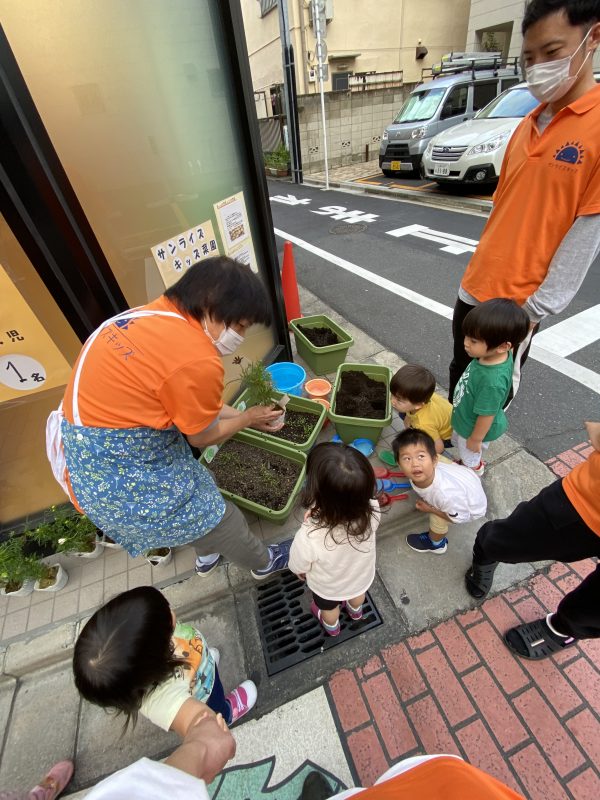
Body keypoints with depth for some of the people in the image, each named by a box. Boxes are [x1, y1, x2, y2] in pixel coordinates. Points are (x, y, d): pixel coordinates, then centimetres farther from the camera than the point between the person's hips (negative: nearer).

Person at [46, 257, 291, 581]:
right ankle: (264, 562, 38)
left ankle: (206, 555, 53)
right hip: (116, 463, -9)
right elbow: (201, 436, -12)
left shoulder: (162, 314, -2)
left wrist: (243, 415, 11)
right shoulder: (197, 360, -30)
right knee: (214, 515, 11)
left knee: (194, 496, 27)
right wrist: (248, 418, 4)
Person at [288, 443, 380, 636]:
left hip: (328, 587, -2)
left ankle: (332, 627, 66)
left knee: (329, 607, 35)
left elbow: (298, 567, -23)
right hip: (362, 575, 3)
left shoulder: (309, 537, -47)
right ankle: (355, 611, 70)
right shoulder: (371, 509, -39)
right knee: (357, 594, 38)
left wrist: (301, 573, 0)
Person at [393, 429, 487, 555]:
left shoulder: (446, 493, -46)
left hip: (472, 507, -6)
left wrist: (430, 509, -20)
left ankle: (436, 544, 21)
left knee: (437, 520, -11)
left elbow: (460, 518, -26)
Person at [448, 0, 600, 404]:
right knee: (460, 374, 20)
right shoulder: (527, 126, 10)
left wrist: (536, 307, -16)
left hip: (520, 303, -7)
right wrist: (482, 272, 14)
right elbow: (506, 209, 15)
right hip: (476, 287, 7)